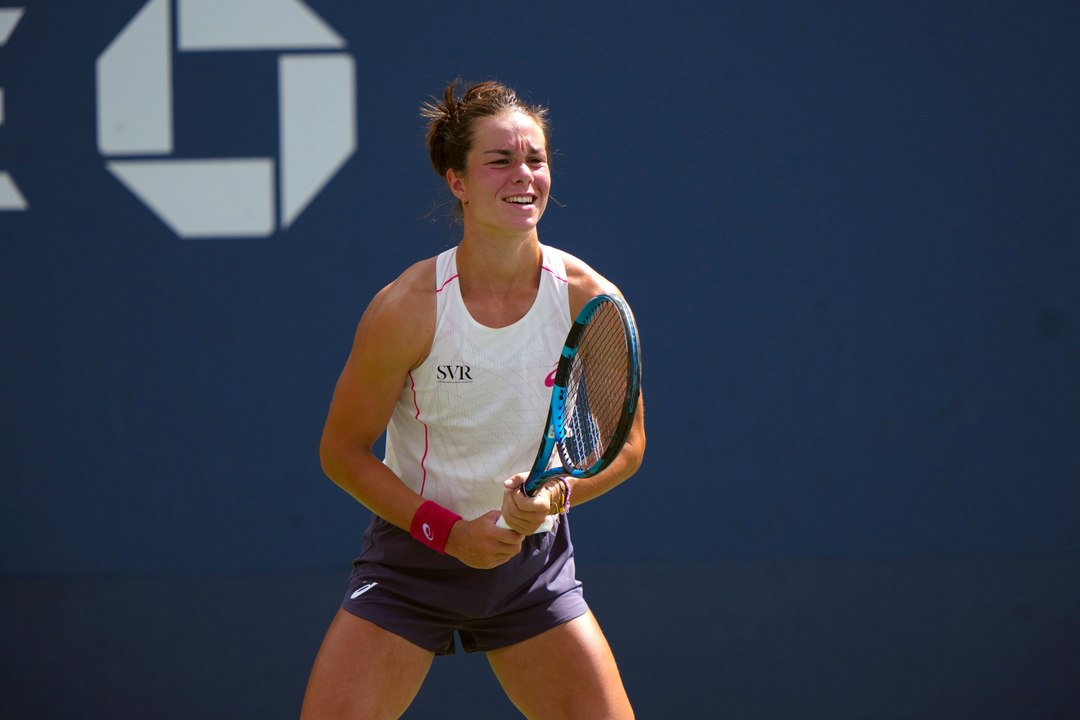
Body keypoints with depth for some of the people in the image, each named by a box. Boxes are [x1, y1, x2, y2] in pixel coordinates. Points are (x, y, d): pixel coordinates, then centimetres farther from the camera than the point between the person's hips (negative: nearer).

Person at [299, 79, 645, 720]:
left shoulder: (589, 301, -11)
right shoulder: (408, 307, -17)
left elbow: (627, 443, 1)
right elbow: (343, 449, -7)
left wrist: (558, 495, -19)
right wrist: (447, 531, -17)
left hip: (535, 565, 2)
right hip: (413, 561, -2)